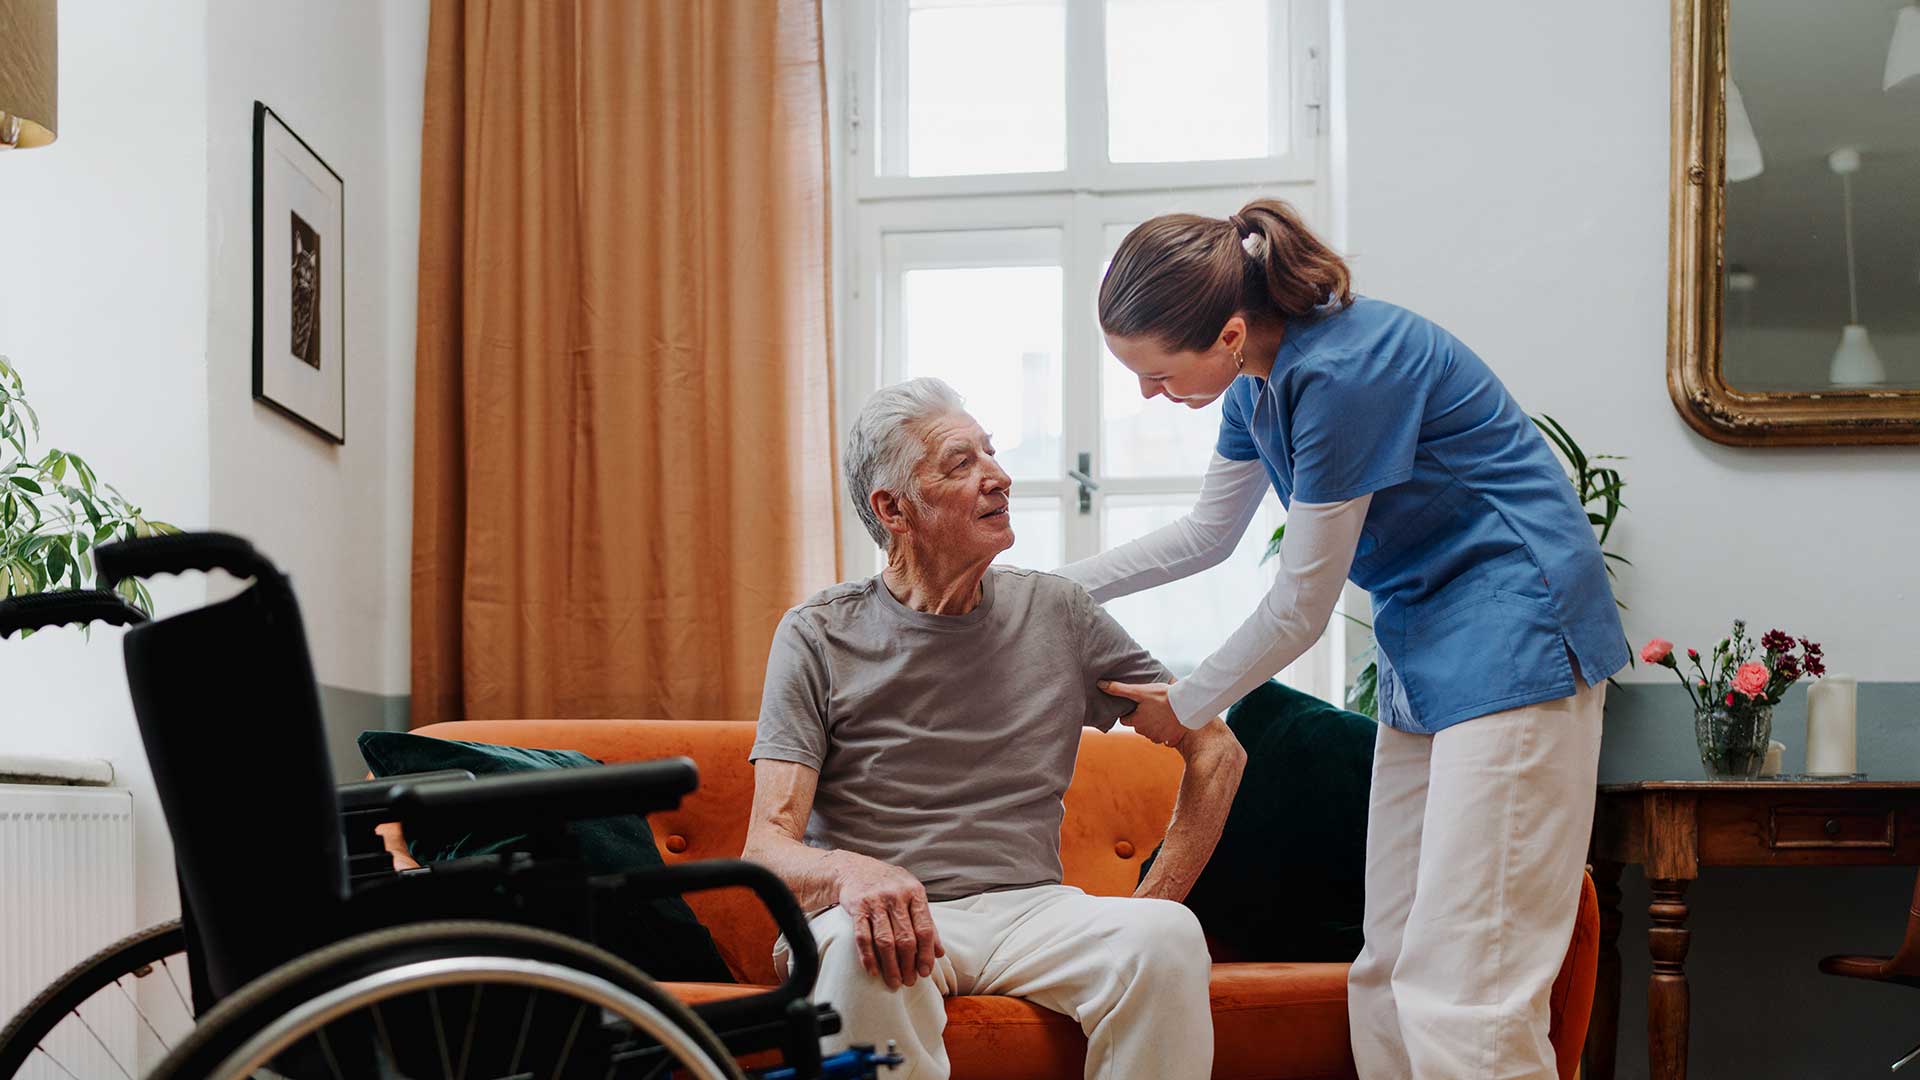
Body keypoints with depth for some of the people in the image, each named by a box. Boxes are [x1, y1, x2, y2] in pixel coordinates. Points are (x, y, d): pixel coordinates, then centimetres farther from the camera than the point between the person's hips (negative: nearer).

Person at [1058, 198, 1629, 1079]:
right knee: (1387, 974, 10)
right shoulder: (1259, 376, 5)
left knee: (1459, 990, -13)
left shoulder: (1343, 373, -23)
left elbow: (1300, 608, -16)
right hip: (1425, 644, 10)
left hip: (1512, 641, -10)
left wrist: (1185, 707, -1)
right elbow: (1207, 534, 21)